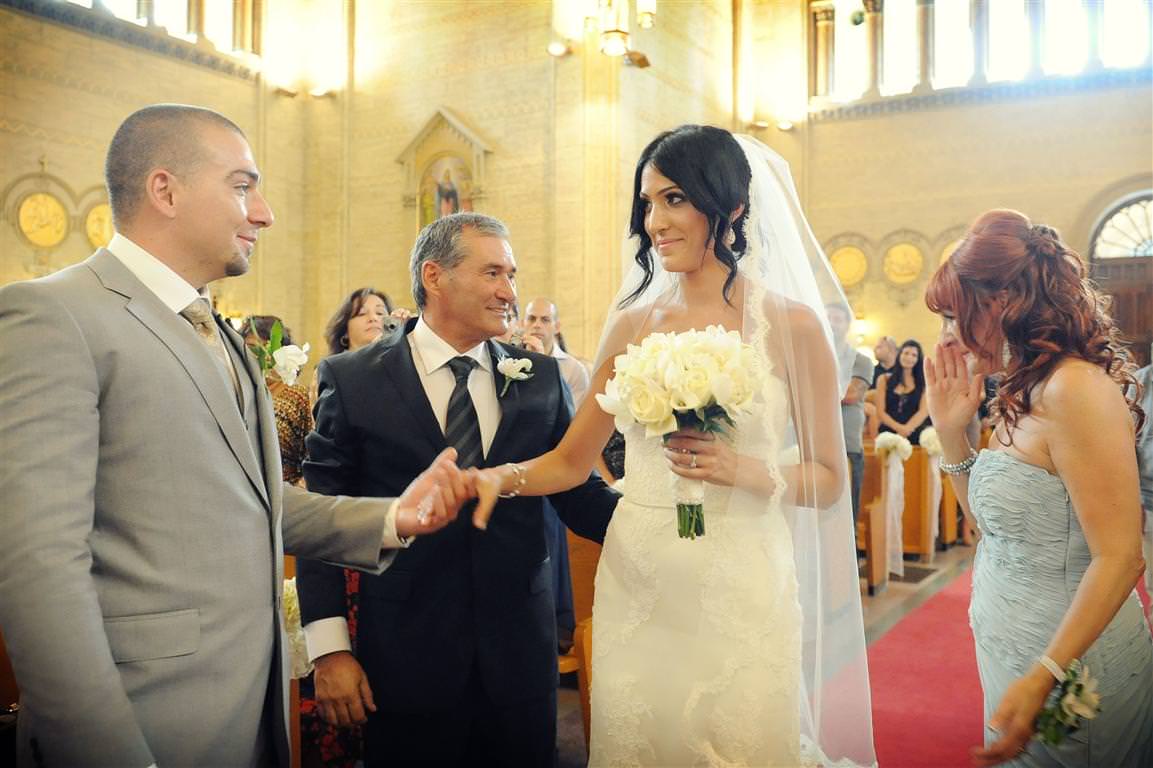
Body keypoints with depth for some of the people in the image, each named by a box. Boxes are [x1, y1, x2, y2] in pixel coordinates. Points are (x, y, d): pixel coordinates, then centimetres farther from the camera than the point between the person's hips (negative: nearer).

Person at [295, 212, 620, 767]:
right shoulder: (352, 381, -4)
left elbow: (578, 493, 2)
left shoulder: (541, 378, 3)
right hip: (405, 657, -2)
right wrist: (329, 648, -7)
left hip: (521, 658, 3)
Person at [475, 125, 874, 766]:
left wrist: (745, 471, -19)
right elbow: (571, 461, 5)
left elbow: (829, 479, -1)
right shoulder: (633, 323, 5)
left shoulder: (790, 324, -4)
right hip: (635, 582, 3)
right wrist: (503, 477, -14)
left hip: (738, 587, -3)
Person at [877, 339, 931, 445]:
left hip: (914, 435, 0)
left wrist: (908, 428, -16)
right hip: (889, 433, 0)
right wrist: (899, 428, -13)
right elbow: (881, 412, 2)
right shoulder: (884, 380, 9)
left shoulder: (924, 382, 10)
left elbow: (924, 411, -1)